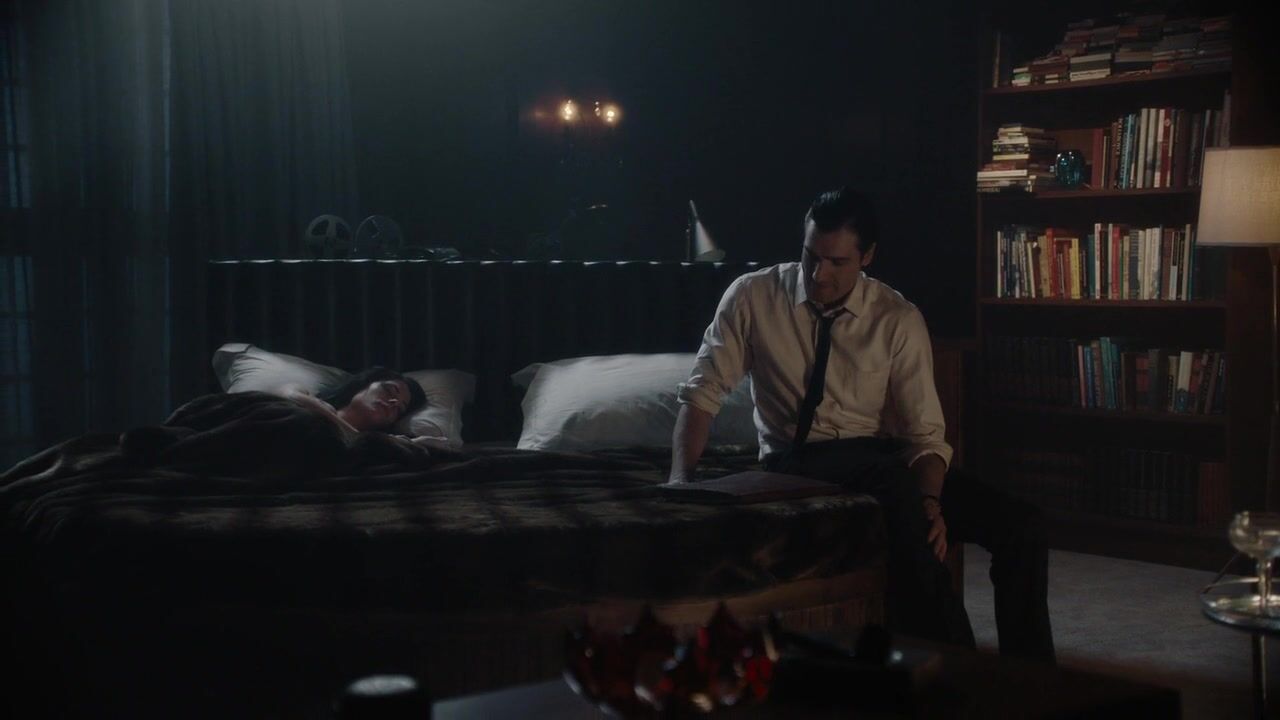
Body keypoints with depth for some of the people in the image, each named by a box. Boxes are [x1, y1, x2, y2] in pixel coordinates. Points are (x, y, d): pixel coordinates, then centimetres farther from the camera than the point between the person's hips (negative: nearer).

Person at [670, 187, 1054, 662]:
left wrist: (930, 503, -24)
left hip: (885, 460, 3)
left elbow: (924, 432, -4)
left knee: (1021, 527, -17)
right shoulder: (753, 297, -3)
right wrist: (681, 480, -17)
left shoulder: (899, 320, -2)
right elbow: (703, 392, -2)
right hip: (796, 466, -3)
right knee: (893, 485, -36)